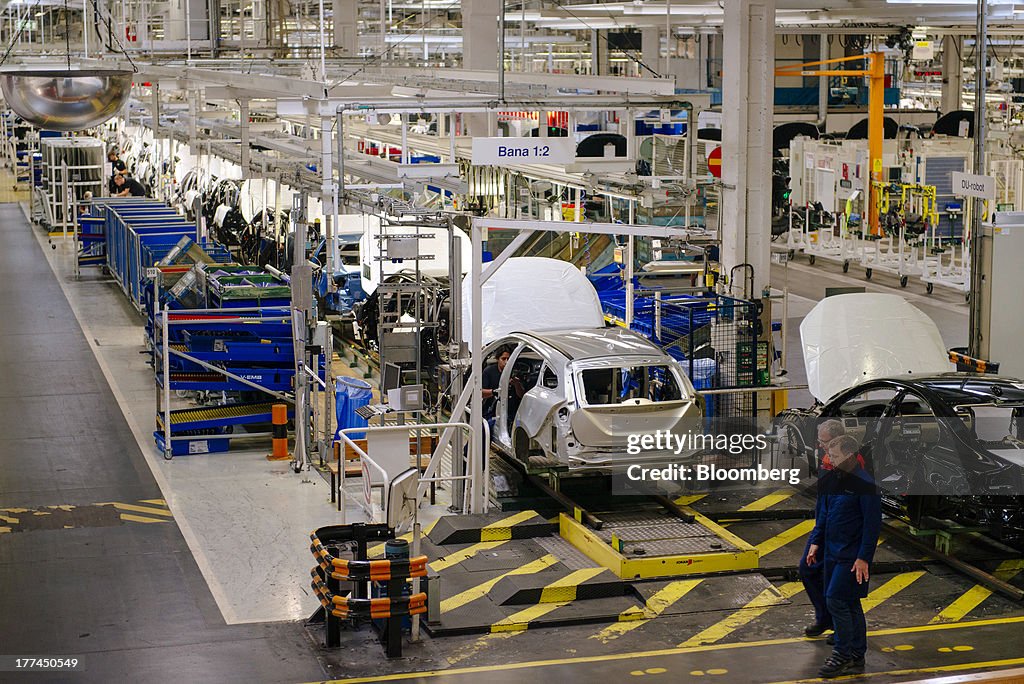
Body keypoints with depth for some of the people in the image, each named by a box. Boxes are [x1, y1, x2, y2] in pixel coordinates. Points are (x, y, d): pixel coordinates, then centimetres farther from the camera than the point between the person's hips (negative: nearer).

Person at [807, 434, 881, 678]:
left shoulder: (863, 484, -15)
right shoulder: (832, 479, 9)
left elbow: (873, 523, -15)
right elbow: (823, 514, 19)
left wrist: (864, 558, -18)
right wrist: (816, 542, 10)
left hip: (852, 555, -8)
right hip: (833, 552, 8)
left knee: (836, 600, -12)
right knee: (850, 604, 13)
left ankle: (843, 655, -2)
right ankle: (857, 658, 20)